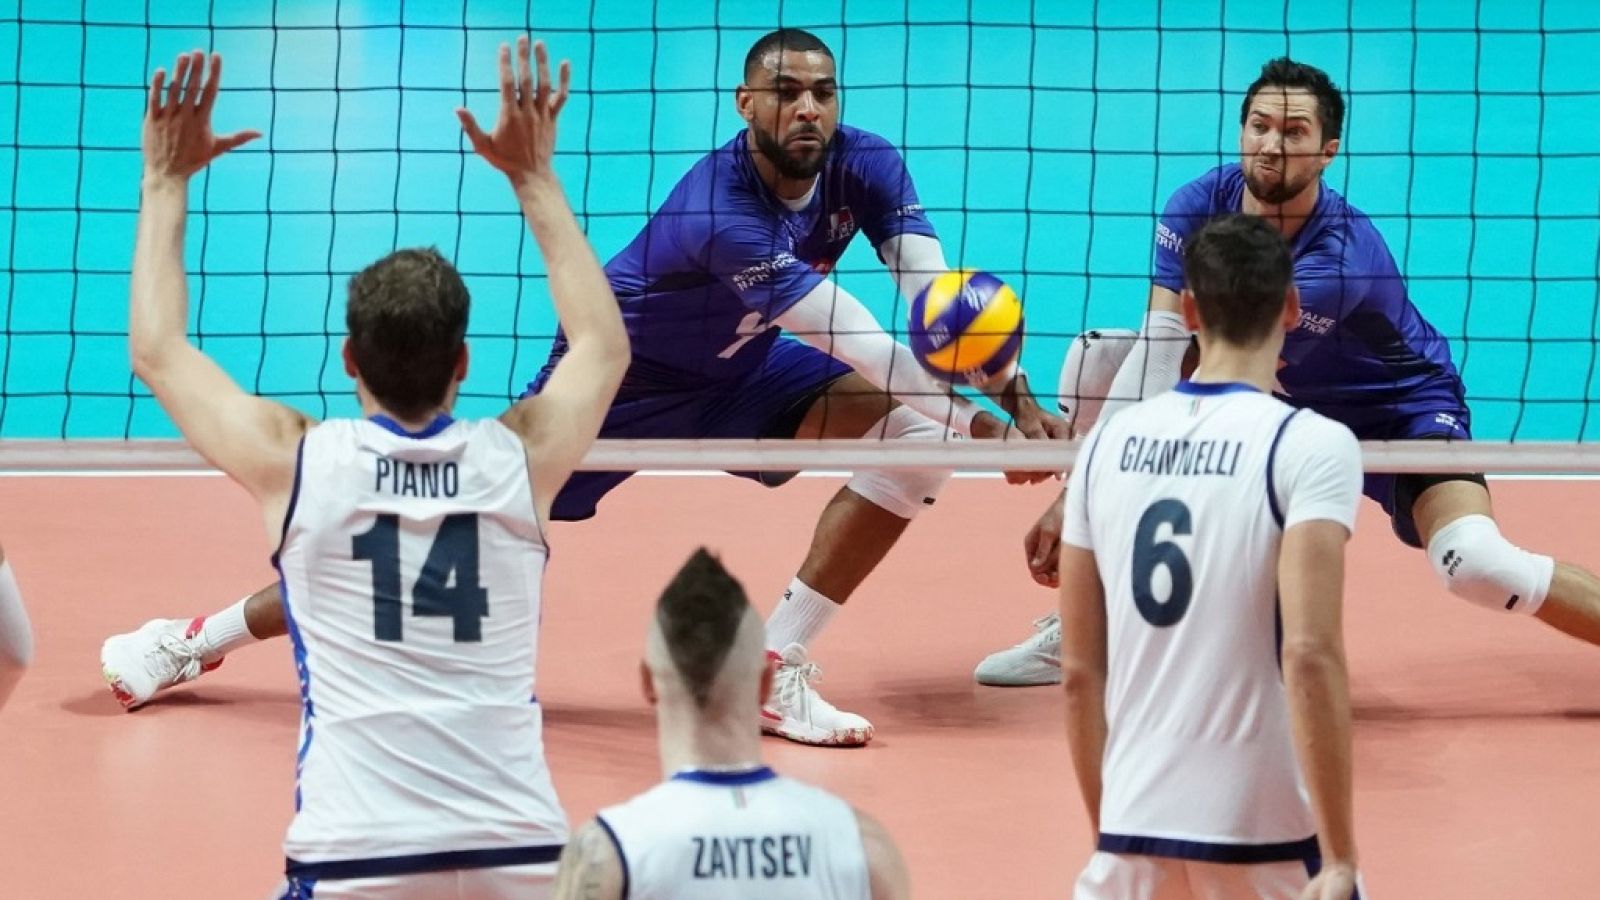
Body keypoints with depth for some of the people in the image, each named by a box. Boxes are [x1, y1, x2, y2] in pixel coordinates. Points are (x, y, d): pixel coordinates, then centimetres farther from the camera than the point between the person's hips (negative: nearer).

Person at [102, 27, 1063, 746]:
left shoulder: (867, 166, -18)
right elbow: (858, 342, -38)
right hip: (621, 379, -6)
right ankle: (202, 638, 12)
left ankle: (776, 669, -10)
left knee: (918, 430, -16)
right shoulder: (722, 213, -37)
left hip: (732, 372, 6)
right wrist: (980, 422, -35)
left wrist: (1012, 391, -40)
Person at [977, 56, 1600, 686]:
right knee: (1098, 362, -10)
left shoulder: (1343, 259, -34)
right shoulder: (1199, 207, -19)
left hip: (1404, 410, -6)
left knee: (1476, 566, -32)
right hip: (1287, 399, 6)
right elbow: (1158, 353, -25)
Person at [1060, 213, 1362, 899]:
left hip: (1133, 831, 4)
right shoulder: (1310, 444, -8)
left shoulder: (1110, 443, 7)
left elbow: (1079, 671, 11)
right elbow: (1309, 655, -18)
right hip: (1265, 840, -4)